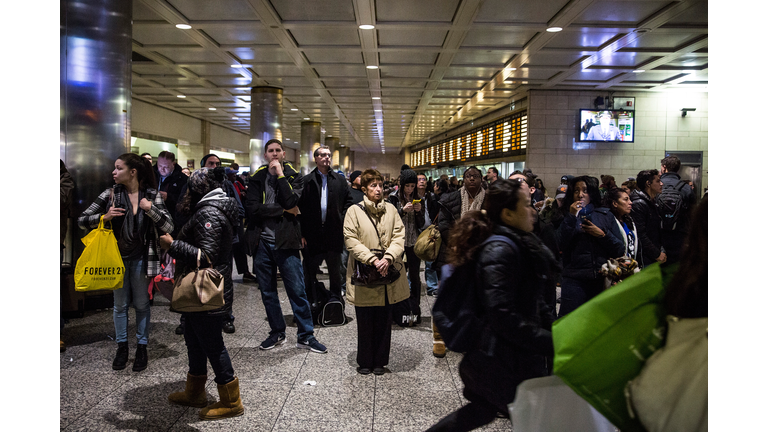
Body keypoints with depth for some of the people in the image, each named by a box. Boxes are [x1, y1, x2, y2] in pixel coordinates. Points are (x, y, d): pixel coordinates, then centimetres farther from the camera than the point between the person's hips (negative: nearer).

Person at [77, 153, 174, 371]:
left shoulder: (151, 195, -6)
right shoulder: (111, 194, -4)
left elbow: (168, 226, -12)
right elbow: (82, 220, -1)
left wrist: (150, 209, -25)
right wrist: (104, 217, -19)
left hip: (141, 258, -1)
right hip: (117, 256, 1)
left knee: (141, 304, 10)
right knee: (120, 303, 13)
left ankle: (142, 347, 24)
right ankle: (122, 347, 28)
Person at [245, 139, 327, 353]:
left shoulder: (294, 176, 3)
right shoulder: (257, 179, 7)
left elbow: (291, 201, -16)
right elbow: (252, 208, -8)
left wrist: (280, 174, -12)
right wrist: (283, 210, -11)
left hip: (285, 241, -2)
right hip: (263, 241, 3)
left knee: (297, 290, -1)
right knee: (267, 292, 11)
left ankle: (305, 335, 11)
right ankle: (277, 333, 27)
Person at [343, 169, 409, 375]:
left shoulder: (391, 209, 8)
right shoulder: (354, 211, -1)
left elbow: (399, 237, 1)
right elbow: (351, 241, -8)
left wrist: (388, 258, -15)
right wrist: (372, 259, -17)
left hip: (388, 273, 3)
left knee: (384, 319, 9)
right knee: (365, 321, 6)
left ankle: (380, 361, 24)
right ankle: (365, 362, 23)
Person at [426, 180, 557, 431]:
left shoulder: (517, 245, 10)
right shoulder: (500, 250, -22)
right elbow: (503, 316, -28)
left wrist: (551, 324, 4)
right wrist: (551, 343, -25)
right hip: (505, 364, -10)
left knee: (486, 409, 24)